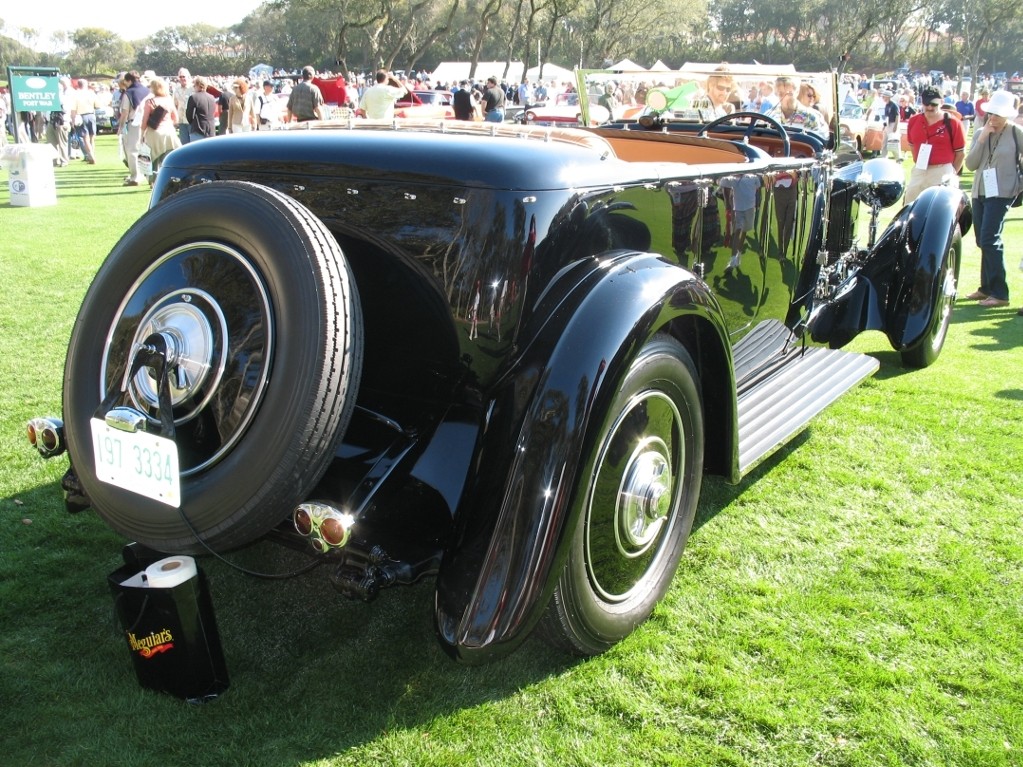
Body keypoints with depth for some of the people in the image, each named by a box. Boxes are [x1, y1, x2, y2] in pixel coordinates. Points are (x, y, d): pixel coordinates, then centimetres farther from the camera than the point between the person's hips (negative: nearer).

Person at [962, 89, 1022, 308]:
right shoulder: (980, 133, 8)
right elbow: (970, 164, -1)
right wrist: (982, 139, -9)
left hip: (1001, 192, -6)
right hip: (980, 192, 6)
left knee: (990, 240, -14)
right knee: (982, 241, 10)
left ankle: (1000, 293, -11)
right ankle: (987, 288, 19)